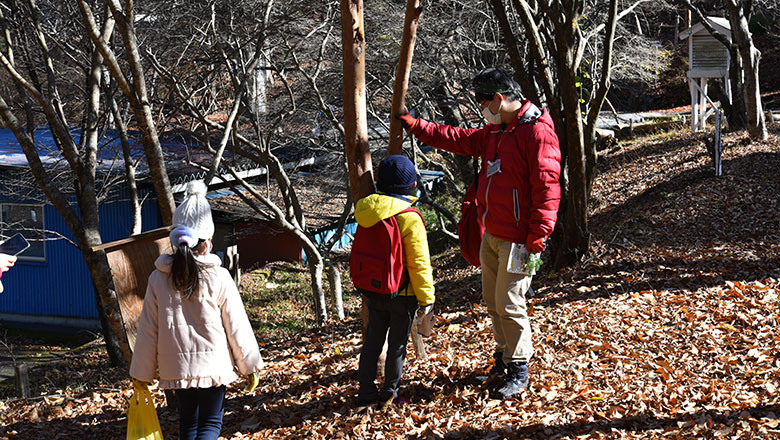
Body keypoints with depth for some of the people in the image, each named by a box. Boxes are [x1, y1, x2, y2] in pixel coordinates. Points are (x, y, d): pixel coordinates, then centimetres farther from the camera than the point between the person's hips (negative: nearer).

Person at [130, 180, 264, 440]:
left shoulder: (158, 278, -4)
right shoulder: (218, 277, -11)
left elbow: (147, 330, 1)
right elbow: (237, 326, -6)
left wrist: (141, 375, 11)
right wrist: (250, 365, 6)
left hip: (176, 367, 3)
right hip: (212, 365, -3)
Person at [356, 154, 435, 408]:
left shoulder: (366, 215, 0)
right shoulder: (409, 219, -21)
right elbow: (418, 264, -19)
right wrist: (426, 297, -10)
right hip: (402, 294, -5)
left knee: (372, 340, 14)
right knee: (397, 342, 9)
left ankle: (366, 392, 19)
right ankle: (389, 392, 19)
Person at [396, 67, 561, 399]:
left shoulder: (538, 132, -16)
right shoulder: (494, 131, 14)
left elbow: (547, 187, -20)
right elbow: (459, 139, 27)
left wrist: (538, 235, -23)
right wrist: (414, 125, 26)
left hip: (517, 238, -9)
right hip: (492, 234, 9)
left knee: (509, 303, -5)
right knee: (492, 300, 14)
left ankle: (519, 371, 8)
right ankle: (504, 358, 28)